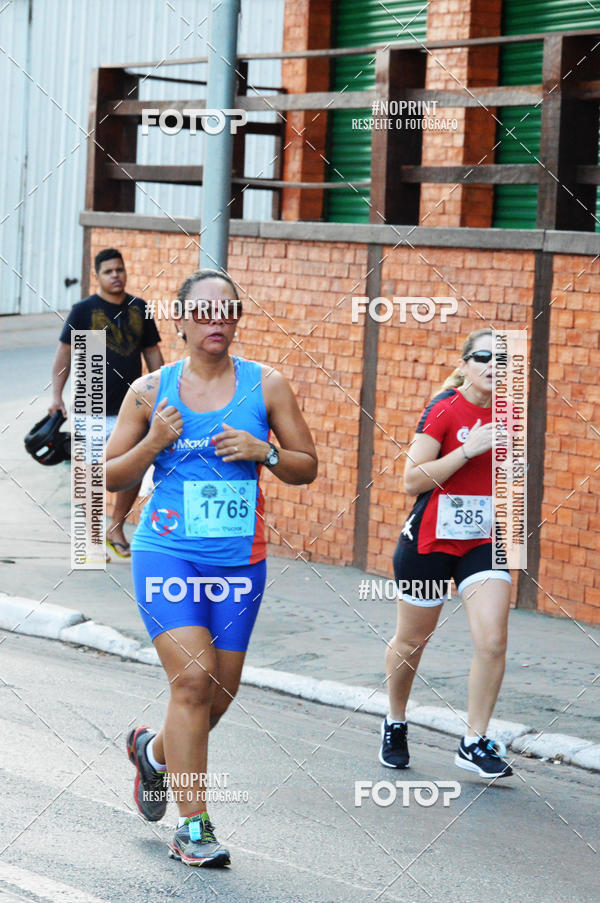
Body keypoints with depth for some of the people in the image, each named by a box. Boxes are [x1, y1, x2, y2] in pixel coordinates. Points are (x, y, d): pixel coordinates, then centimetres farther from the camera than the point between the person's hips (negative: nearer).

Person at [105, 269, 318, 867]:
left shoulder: (266, 386, 3)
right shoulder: (151, 391, 2)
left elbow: (307, 467, 7)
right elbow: (111, 476, 7)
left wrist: (263, 452, -12)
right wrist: (154, 442, -11)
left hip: (239, 559, 2)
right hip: (166, 553, -2)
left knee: (221, 693, 8)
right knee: (192, 681, -15)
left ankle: (154, 751, 41)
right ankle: (192, 829, -7)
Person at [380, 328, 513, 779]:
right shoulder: (445, 411, -14)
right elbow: (412, 480, -20)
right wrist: (469, 449, -25)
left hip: (483, 542, 4)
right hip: (430, 541, -4)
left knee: (493, 640, -13)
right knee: (410, 643, 12)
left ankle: (475, 742, -1)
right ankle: (395, 725, 37)